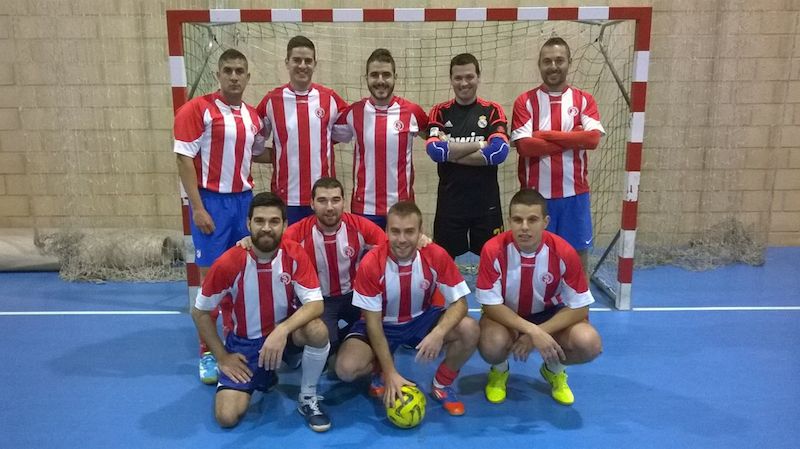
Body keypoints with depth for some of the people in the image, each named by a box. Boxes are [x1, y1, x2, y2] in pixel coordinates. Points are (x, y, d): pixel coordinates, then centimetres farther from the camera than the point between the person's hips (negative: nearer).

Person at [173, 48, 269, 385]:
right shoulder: (197, 109, -8)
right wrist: (197, 208, -16)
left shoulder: (253, 116, 9)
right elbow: (184, 158, -11)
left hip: (245, 200, 5)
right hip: (212, 201, -5)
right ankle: (207, 352, 13)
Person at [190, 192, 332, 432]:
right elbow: (199, 312, -6)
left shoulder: (295, 255, -17)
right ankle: (262, 377, 19)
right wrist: (222, 357, -6)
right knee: (226, 417, -14)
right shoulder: (228, 263, -19)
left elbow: (315, 304, -22)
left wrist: (282, 331, -38)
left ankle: (307, 398, -6)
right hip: (245, 342, 0)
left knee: (317, 330, -33)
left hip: (286, 331, 0)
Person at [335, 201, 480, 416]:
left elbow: (459, 302, -16)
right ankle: (380, 372, 11)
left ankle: (442, 384, 4)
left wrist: (438, 333, -37)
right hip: (383, 324, -1)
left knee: (470, 330, -24)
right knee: (346, 368, -26)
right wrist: (390, 373, -25)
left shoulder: (436, 256, -21)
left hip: (421, 319, 2)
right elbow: (373, 322, -20)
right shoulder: (371, 264, -26)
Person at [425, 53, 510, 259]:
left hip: (486, 202, 0)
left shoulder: (493, 111, 1)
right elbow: (434, 150, -15)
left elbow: (499, 152, -16)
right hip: (449, 202, 1)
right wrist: (482, 144, -13)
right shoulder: (440, 112, 2)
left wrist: (452, 152, -14)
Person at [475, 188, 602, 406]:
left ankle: (554, 370, 11)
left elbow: (579, 307, -16)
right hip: (505, 316, -1)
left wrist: (538, 333, -26)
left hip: (549, 315, 2)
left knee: (589, 343, -26)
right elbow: (491, 305, -22)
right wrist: (532, 330, -34)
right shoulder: (493, 250, -26)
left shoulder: (564, 253, -23)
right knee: (492, 344, -35)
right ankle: (499, 370, 6)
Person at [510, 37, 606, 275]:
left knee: (579, 250, 9)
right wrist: (574, 138, -11)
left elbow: (593, 138, -10)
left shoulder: (584, 100, 6)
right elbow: (524, 145, -12)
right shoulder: (525, 101, 1)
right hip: (536, 193, -1)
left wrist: (546, 134, -13)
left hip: (574, 193, 2)